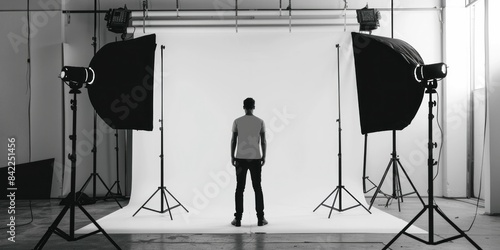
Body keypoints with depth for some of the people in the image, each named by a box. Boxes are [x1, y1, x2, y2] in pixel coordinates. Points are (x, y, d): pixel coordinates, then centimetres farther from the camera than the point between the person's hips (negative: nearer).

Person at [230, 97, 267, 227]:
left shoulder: (237, 121, -3)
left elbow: (233, 141, -2)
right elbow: (263, 141, -1)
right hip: (255, 158, 0)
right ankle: (260, 218, 8)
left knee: (239, 188, 6)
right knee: (257, 188, 7)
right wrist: (264, 157, 8)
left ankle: (238, 219, 6)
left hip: (240, 158, 0)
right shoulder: (260, 122, -2)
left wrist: (232, 157, 7)